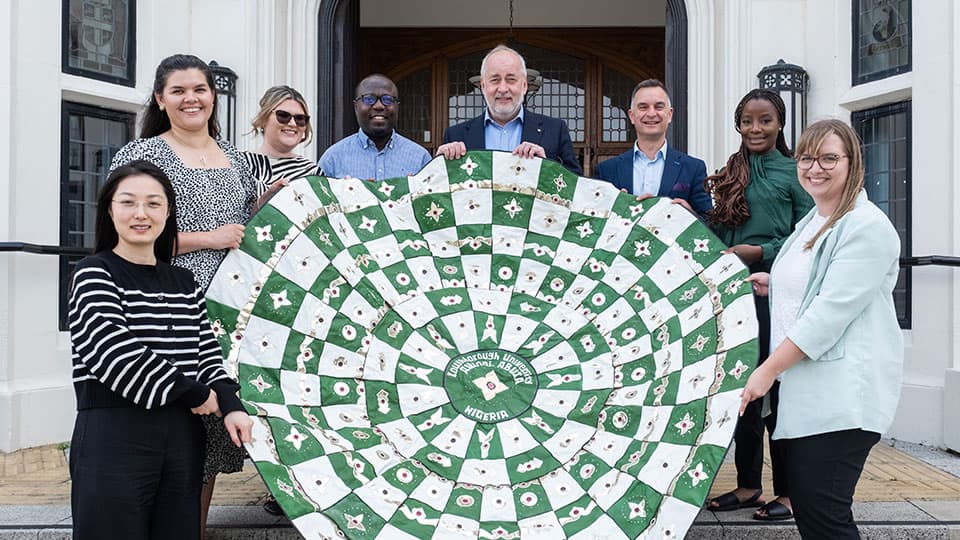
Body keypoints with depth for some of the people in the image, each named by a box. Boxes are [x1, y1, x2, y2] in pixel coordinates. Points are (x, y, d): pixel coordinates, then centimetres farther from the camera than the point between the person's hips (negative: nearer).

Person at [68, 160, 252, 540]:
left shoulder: (184, 283, 14)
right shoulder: (94, 275, -3)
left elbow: (207, 354, 11)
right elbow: (113, 351, -16)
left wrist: (230, 406, -8)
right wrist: (195, 393, -12)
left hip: (182, 437, 5)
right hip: (113, 439, -5)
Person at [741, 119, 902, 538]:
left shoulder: (867, 227, -12)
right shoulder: (811, 222, 17)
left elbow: (832, 310, -19)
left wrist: (769, 369, -19)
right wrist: (775, 285, 14)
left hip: (843, 395, -9)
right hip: (806, 387, 9)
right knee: (804, 506, 13)